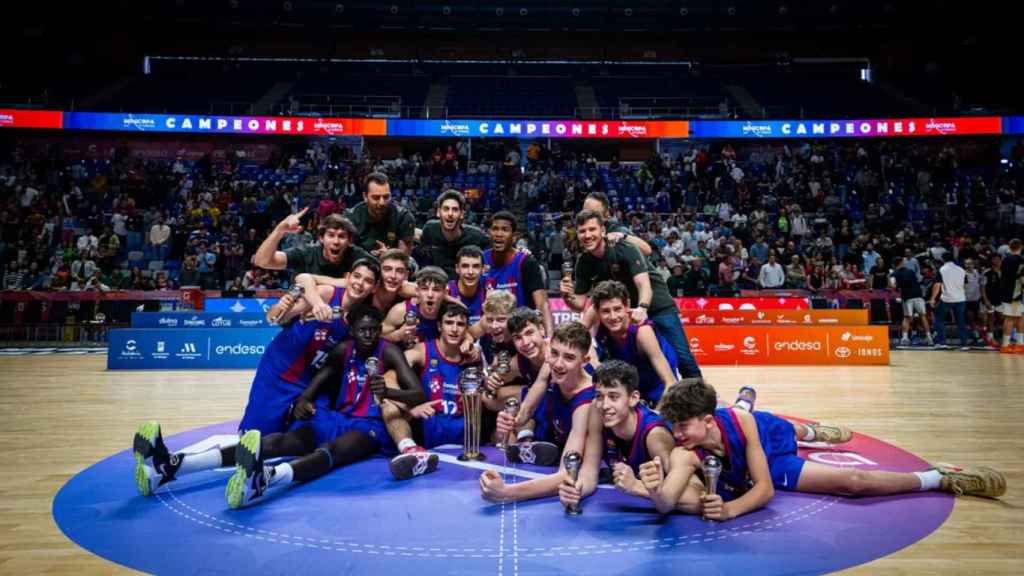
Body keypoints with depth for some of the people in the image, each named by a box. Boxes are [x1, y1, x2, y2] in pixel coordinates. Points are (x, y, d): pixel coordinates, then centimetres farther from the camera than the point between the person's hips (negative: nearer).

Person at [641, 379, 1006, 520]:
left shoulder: (736, 420, -40)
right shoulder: (685, 454, -42)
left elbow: (765, 489, -35)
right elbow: (666, 505, -57)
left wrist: (731, 509, -52)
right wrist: (655, 489, -79)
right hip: (772, 469, -1)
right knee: (853, 482, 2)